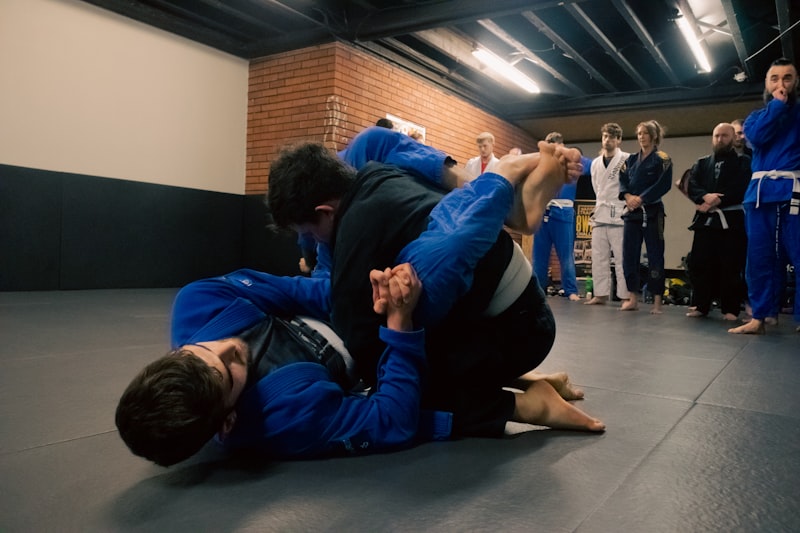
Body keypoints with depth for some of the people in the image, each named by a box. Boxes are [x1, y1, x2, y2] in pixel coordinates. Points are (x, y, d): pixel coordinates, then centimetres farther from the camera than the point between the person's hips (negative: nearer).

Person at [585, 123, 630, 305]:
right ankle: (601, 294, 12)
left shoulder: (627, 160, -4)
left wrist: (628, 207, -5)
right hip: (600, 215, 6)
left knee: (622, 258, -6)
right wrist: (600, 207, 16)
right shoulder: (595, 163, 14)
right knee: (599, 258, 6)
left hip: (619, 215, -6)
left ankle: (626, 296, -2)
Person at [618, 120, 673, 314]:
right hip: (631, 211, 5)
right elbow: (622, 180, 8)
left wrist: (641, 199, -16)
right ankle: (633, 298, 12)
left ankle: (657, 300, 1)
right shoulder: (631, 159, 15)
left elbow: (663, 185, -10)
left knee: (655, 256, -4)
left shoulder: (662, 159, -1)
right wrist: (628, 197, -11)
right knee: (629, 255, 3)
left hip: (652, 212, -5)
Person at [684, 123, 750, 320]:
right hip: (705, 221, 3)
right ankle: (700, 306, 10)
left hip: (731, 221, -3)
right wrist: (705, 197, -17)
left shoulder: (743, 163, 8)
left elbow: (741, 189, -7)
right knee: (699, 264, 0)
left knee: (730, 267, -3)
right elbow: (692, 186, 3)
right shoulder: (701, 164, 19)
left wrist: (717, 201, -14)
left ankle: (730, 309, 6)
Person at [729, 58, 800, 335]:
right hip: (761, 193, 2)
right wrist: (778, 104, 0)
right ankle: (758, 318, 9)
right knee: (759, 259, 2)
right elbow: (757, 136, -3)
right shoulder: (755, 116, 20)